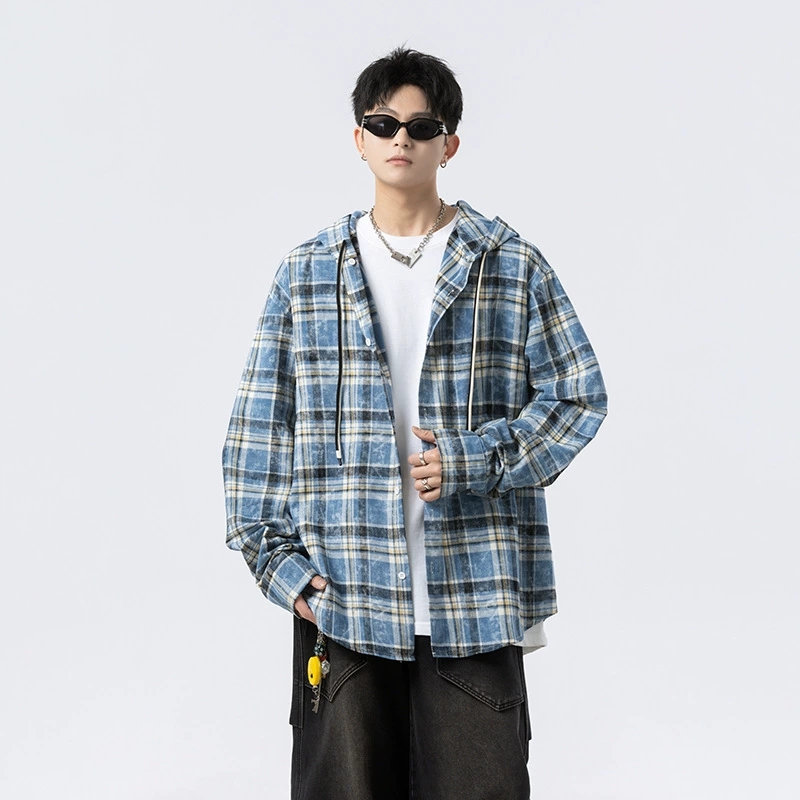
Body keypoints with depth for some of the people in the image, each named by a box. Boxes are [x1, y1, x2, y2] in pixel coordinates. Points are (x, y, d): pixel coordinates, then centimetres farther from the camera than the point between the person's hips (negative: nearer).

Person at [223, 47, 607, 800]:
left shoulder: (514, 267, 5)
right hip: (341, 595, 1)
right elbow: (261, 422, 8)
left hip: (475, 594, -1)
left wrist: (476, 458, -10)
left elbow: (578, 395, 4)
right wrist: (273, 553, 0)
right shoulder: (306, 272, 8)